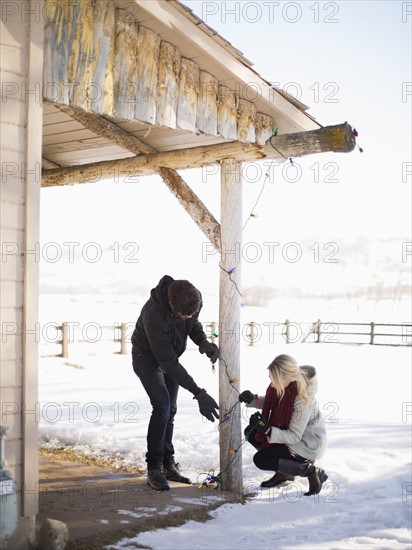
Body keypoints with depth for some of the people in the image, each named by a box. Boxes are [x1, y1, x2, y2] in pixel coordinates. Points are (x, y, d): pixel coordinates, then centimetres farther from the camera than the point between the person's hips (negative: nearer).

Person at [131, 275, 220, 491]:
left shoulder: (193, 300, -24)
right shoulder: (154, 315, -41)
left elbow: (194, 324, -1)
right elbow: (168, 362, -37)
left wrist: (203, 342, -25)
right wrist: (198, 394, -37)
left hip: (170, 355, 6)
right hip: (147, 357, -6)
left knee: (170, 409, 7)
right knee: (162, 405, -19)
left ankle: (167, 464, 17)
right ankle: (154, 468, -10)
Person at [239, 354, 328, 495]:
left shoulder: (303, 398, -35)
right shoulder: (280, 384, -15)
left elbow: (294, 437, -29)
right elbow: (270, 402, 6)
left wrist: (268, 430, -41)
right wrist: (253, 399, -14)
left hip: (307, 445, -8)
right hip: (290, 434, 8)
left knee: (260, 460, -15)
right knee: (251, 432, 1)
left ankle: (310, 471, -5)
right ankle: (283, 473, 13)